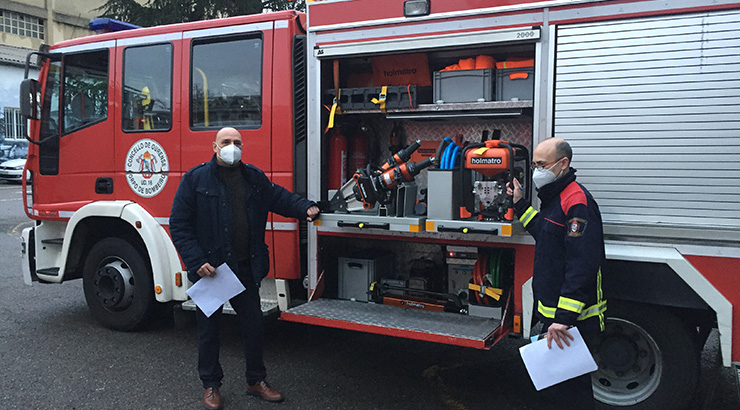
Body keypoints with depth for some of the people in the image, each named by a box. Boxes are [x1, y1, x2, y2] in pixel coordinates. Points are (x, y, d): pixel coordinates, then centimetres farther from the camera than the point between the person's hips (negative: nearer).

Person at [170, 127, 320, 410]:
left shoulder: (254, 177, 7)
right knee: (209, 329, 10)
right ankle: (211, 386, 28)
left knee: (253, 324, 12)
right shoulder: (195, 179, -6)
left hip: (245, 269, 4)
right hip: (208, 269, -3)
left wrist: (304, 207, -2)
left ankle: (256, 381, 30)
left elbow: (279, 197, 18)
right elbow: (179, 225, -8)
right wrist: (196, 262, -16)